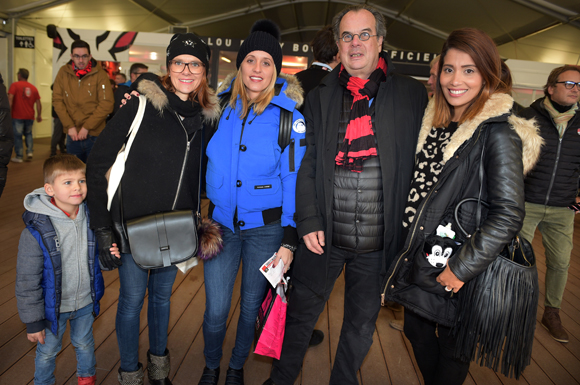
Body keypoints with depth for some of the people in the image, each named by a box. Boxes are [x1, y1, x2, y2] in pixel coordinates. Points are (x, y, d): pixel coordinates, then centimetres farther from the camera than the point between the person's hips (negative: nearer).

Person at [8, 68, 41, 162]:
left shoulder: (15, 85, -3)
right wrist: (39, 115, 15)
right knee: (28, 134, 20)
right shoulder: (33, 88, 9)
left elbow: (10, 99, -14)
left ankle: (19, 156, 3)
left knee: (17, 135, 2)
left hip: (17, 116, -4)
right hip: (30, 116, 4)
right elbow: (38, 103, 9)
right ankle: (30, 152, 6)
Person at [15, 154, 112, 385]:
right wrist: (33, 321, -10)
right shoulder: (36, 230, -24)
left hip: (86, 301, 4)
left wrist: (107, 255, -17)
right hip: (53, 306, -3)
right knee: (47, 351, 20)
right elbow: (27, 280, -16)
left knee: (85, 344, 25)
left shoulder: (90, 217, -11)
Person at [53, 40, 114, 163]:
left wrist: (87, 127, -12)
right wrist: (69, 126, -6)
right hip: (72, 135, 3)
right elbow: (57, 100, 3)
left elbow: (106, 104, -11)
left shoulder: (100, 74, -5)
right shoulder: (63, 72, 4)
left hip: (94, 135, -3)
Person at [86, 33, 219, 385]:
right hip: (133, 225, -3)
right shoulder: (141, 106, -14)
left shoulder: (208, 116, -1)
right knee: (132, 299, 9)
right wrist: (102, 227, -13)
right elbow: (97, 164, -11)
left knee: (162, 295, 19)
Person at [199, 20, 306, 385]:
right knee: (216, 310, 3)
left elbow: (294, 180, -6)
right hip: (221, 222, 2)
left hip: (267, 227, -1)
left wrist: (289, 240, -9)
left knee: (252, 306, 13)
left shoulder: (290, 117, -7)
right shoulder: (220, 106, 0)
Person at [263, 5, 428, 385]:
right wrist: (308, 221, -5)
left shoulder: (412, 94, 0)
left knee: (362, 323, 18)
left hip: (379, 240, 0)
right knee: (300, 314, 15)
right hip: (325, 236, 1)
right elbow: (306, 165, 4)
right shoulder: (319, 98, 5)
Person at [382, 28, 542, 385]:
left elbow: (508, 216, -21)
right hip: (420, 258, 7)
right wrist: (408, 243, 9)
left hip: (457, 271, -6)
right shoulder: (436, 123, 5)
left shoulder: (497, 133, -16)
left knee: (451, 349, 14)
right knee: (417, 332, 22)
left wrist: (461, 269, -19)